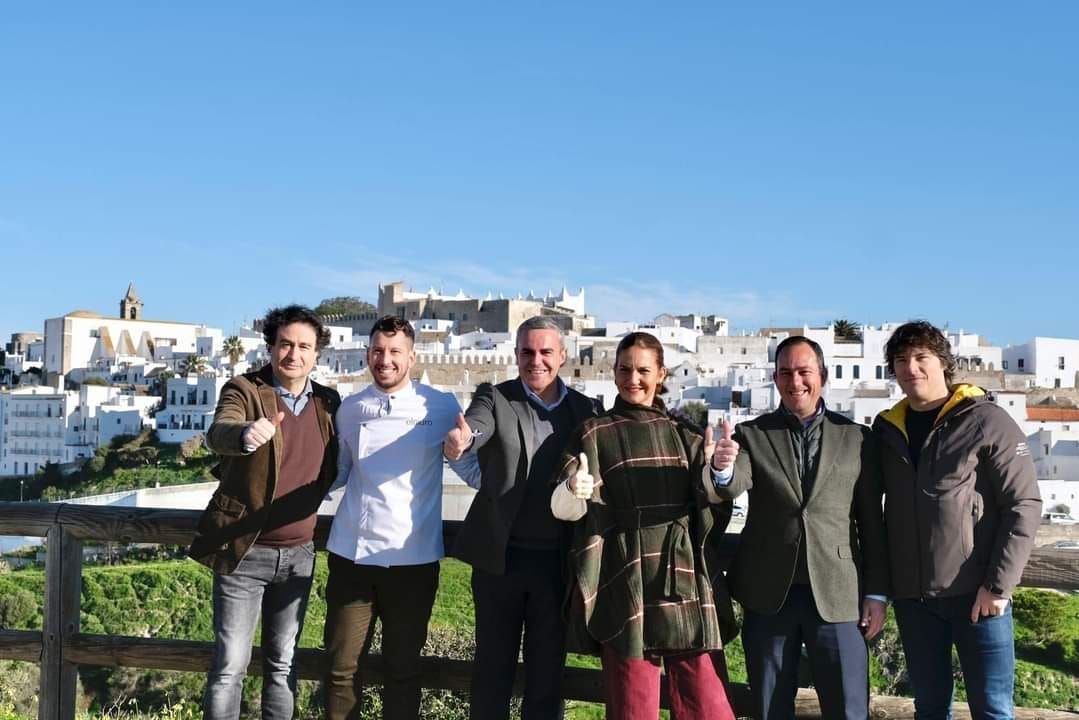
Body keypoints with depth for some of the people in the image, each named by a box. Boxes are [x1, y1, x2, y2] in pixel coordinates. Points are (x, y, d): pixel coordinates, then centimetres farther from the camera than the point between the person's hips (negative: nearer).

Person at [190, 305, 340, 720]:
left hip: (298, 553, 4)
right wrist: (246, 434, -50)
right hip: (245, 550, -4)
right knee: (230, 664, -2)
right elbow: (217, 434, -29)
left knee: (282, 664, 12)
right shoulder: (243, 391, -8)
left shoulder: (328, 402, 5)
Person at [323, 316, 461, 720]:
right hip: (352, 553, 2)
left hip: (412, 557, -2)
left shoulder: (440, 408, -2)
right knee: (341, 666, 7)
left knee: (402, 668, 10)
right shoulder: (350, 410, 8)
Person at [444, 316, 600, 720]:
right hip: (500, 557, -1)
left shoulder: (584, 410, 6)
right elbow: (474, 427, -23)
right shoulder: (494, 398, -1)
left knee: (548, 668, 10)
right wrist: (460, 440, -45)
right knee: (493, 666, 10)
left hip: (557, 561, 2)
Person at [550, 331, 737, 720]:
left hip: (685, 581, 2)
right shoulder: (594, 435, 8)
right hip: (626, 587, -2)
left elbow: (712, 494, 0)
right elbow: (562, 508, -5)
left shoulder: (683, 433, 15)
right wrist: (573, 490, -29)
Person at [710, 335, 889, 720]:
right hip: (768, 595, 1)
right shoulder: (751, 435, 4)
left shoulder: (856, 438, 5)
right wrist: (722, 469, -37)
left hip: (837, 595, 0)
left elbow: (872, 522, 6)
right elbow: (734, 485, -14)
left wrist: (876, 592, 2)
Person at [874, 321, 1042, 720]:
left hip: (976, 594, -4)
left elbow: (1024, 505, -9)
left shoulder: (987, 422, -6)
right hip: (911, 597, 4)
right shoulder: (886, 429, 8)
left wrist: (998, 585, -13)